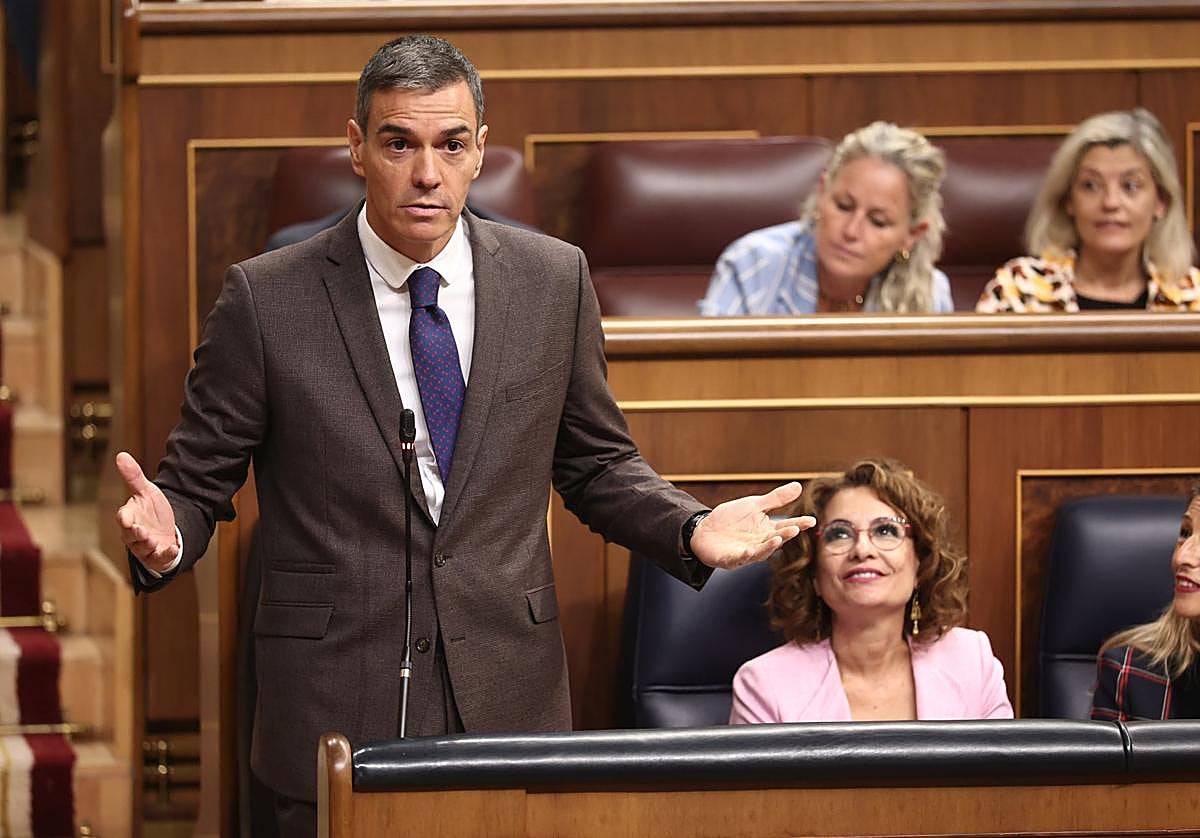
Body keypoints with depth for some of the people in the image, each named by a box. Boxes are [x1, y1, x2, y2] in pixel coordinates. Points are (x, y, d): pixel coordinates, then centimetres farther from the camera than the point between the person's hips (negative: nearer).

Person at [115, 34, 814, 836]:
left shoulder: (553, 280, 4)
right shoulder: (267, 298, -4)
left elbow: (596, 462, 13)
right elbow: (199, 479, 1)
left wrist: (692, 530, -5)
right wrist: (165, 534, -22)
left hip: (508, 701, 2)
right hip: (336, 708, -2)